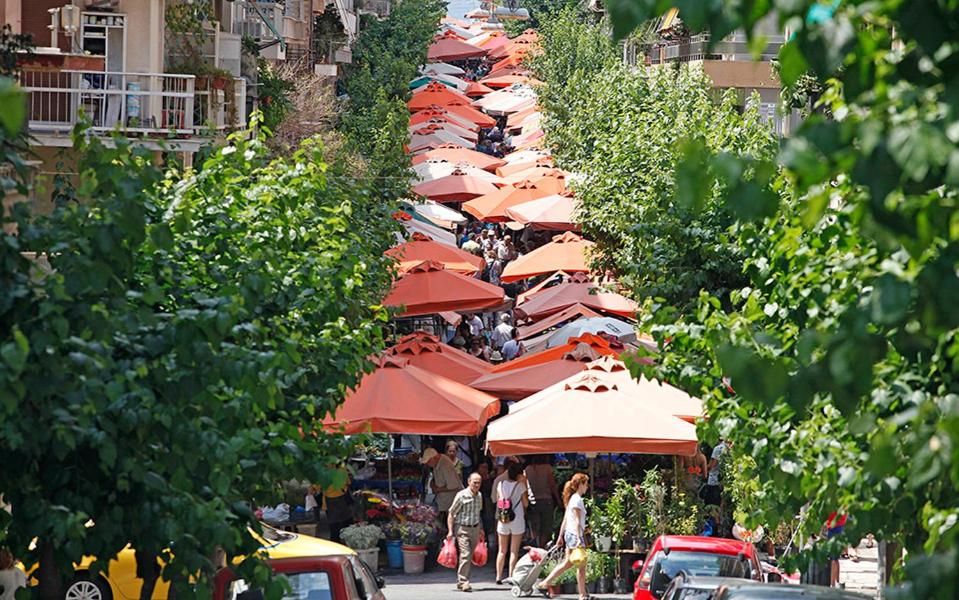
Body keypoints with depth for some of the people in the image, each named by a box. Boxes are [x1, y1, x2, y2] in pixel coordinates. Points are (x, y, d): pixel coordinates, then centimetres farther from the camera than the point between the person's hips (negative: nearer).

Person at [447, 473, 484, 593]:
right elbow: (451, 514, -9)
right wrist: (450, 531, -15)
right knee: (465, 555, -17)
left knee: (470, 557, 7)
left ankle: (461, 582, 16)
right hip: (462, 528, -6)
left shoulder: (479, 496, 9)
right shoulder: (461, 496, -11)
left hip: (474, 528, 6)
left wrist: (479, 528, 23)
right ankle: (463, 582, -17)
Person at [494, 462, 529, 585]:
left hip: (502, 520, 3)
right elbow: (526, 504, -1)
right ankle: (511, 576, -1)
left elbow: (497, 500, 6)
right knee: (514, 551, 2)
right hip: (517, 519, -2)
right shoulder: (521, 485, -8)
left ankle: (499, 577, 7)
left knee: (502, 551, 10)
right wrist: (525, 486, 3)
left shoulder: (501, 484, -1)